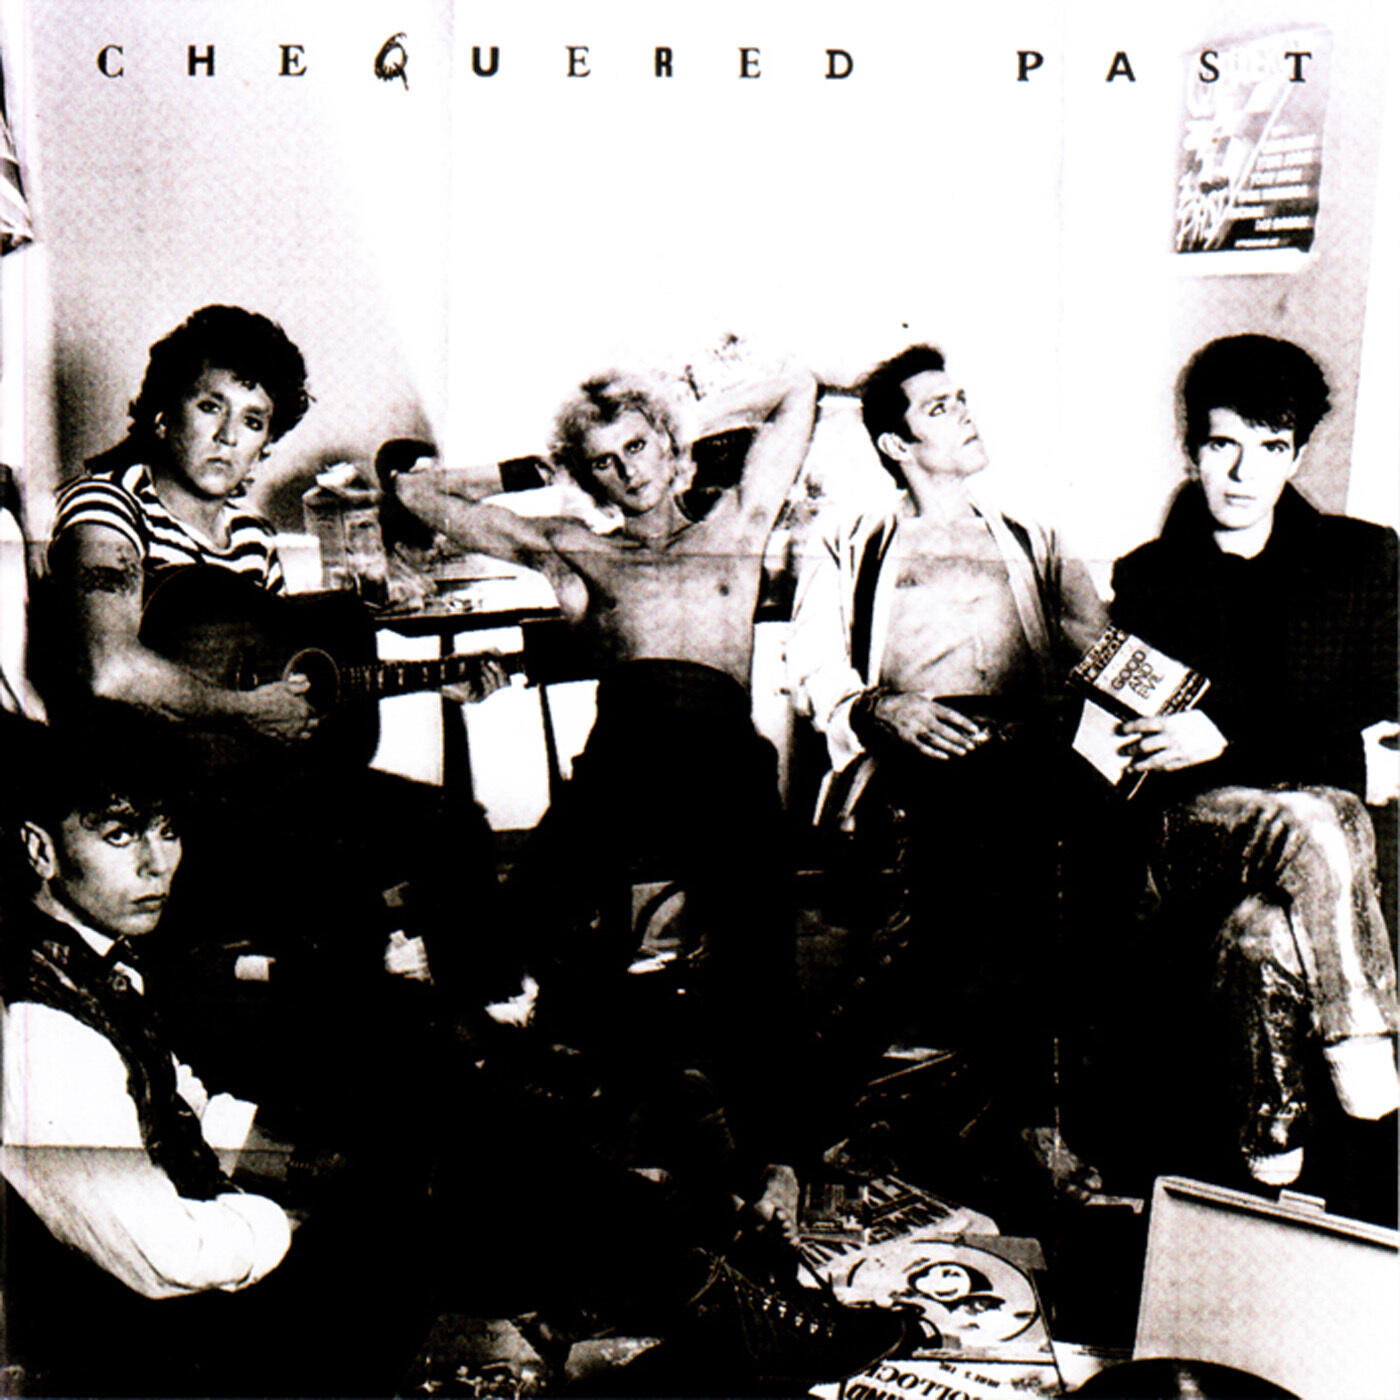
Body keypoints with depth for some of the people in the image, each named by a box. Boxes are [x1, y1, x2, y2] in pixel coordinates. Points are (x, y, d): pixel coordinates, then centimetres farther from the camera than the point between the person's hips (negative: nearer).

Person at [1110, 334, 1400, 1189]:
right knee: (1310, 823, -38)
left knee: (1263, 933, -38)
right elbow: (1118, 738, 9)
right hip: (1194, 830, -1)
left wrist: (1232, 736, -12)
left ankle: (1275, 1143, -24)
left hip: (1331, 812, 1)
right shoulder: (1148, 578, 13)